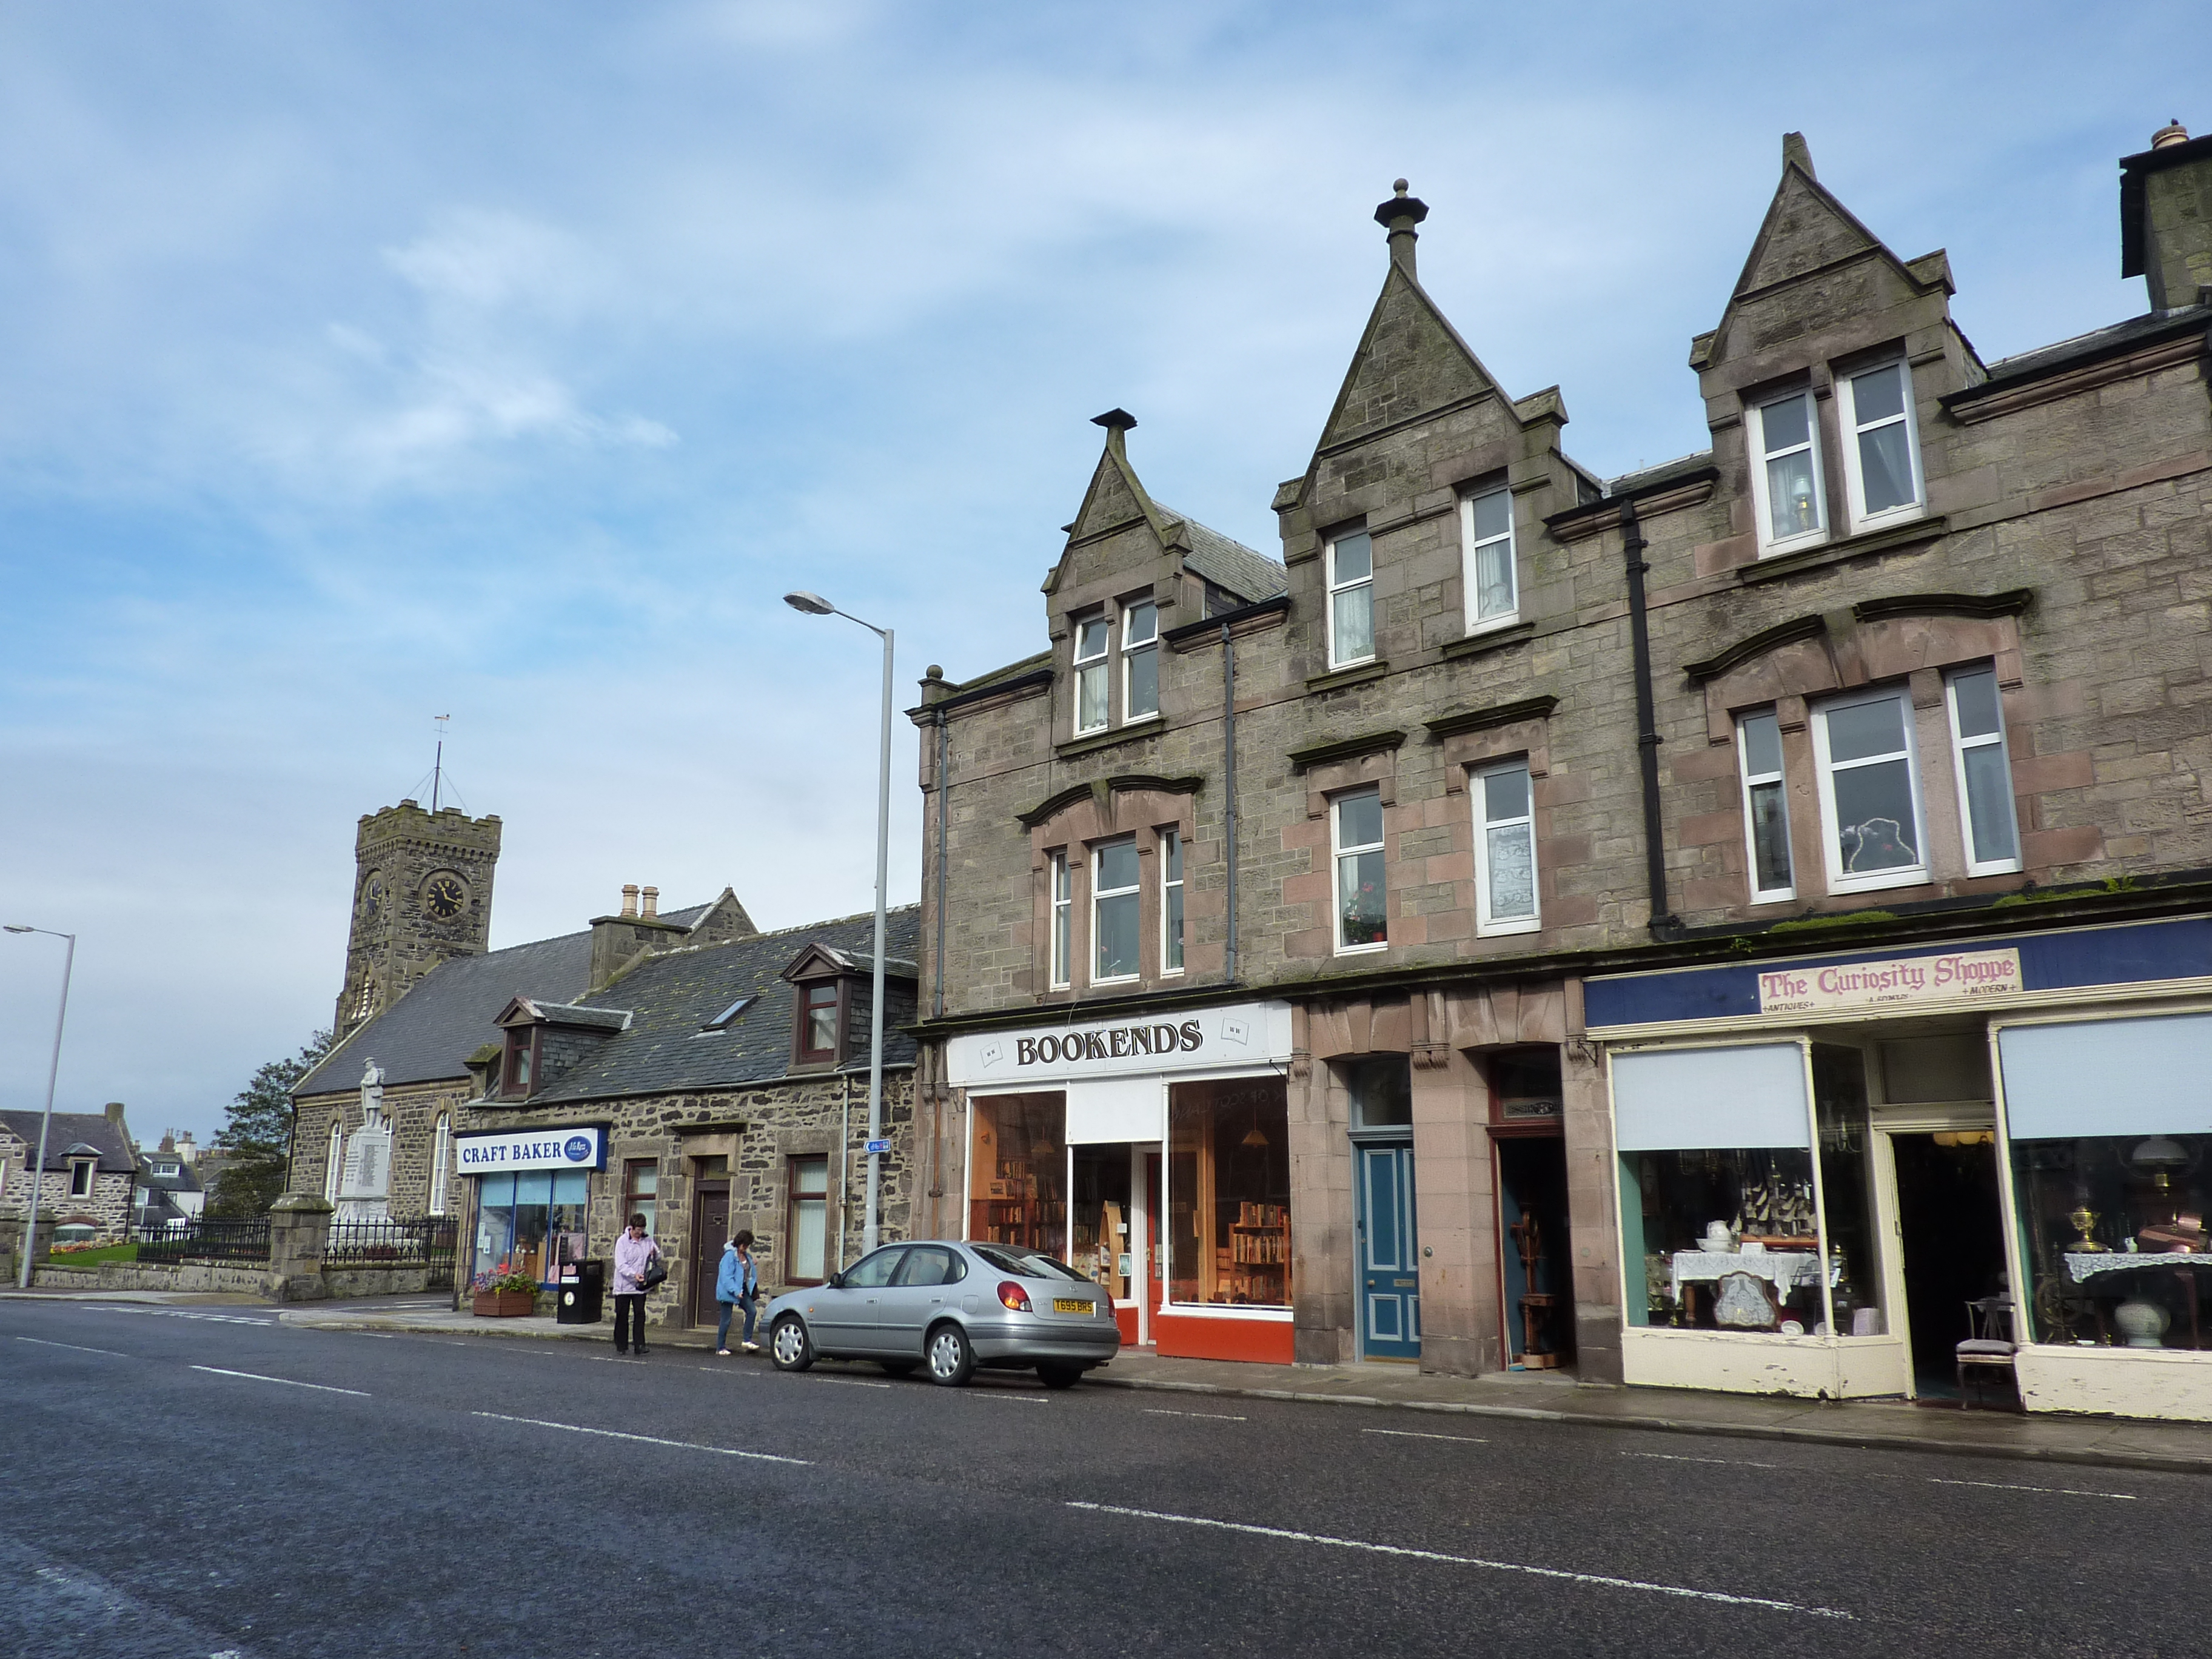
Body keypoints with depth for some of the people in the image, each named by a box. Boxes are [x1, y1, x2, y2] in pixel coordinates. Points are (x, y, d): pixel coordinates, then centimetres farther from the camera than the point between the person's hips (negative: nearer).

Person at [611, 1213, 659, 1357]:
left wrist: (655, 1253, -10)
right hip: (624, 1285, -2)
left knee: (640, 1316, -4)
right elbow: (621, 1265, -15)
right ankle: (621, 1346, 18)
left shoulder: (647, 1241, 5)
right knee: (622, 1317, 7)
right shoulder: (622, 1242, -8)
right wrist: (634, 1275, -30)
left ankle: (640, 1347, -3)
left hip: (640, 1286, 2)